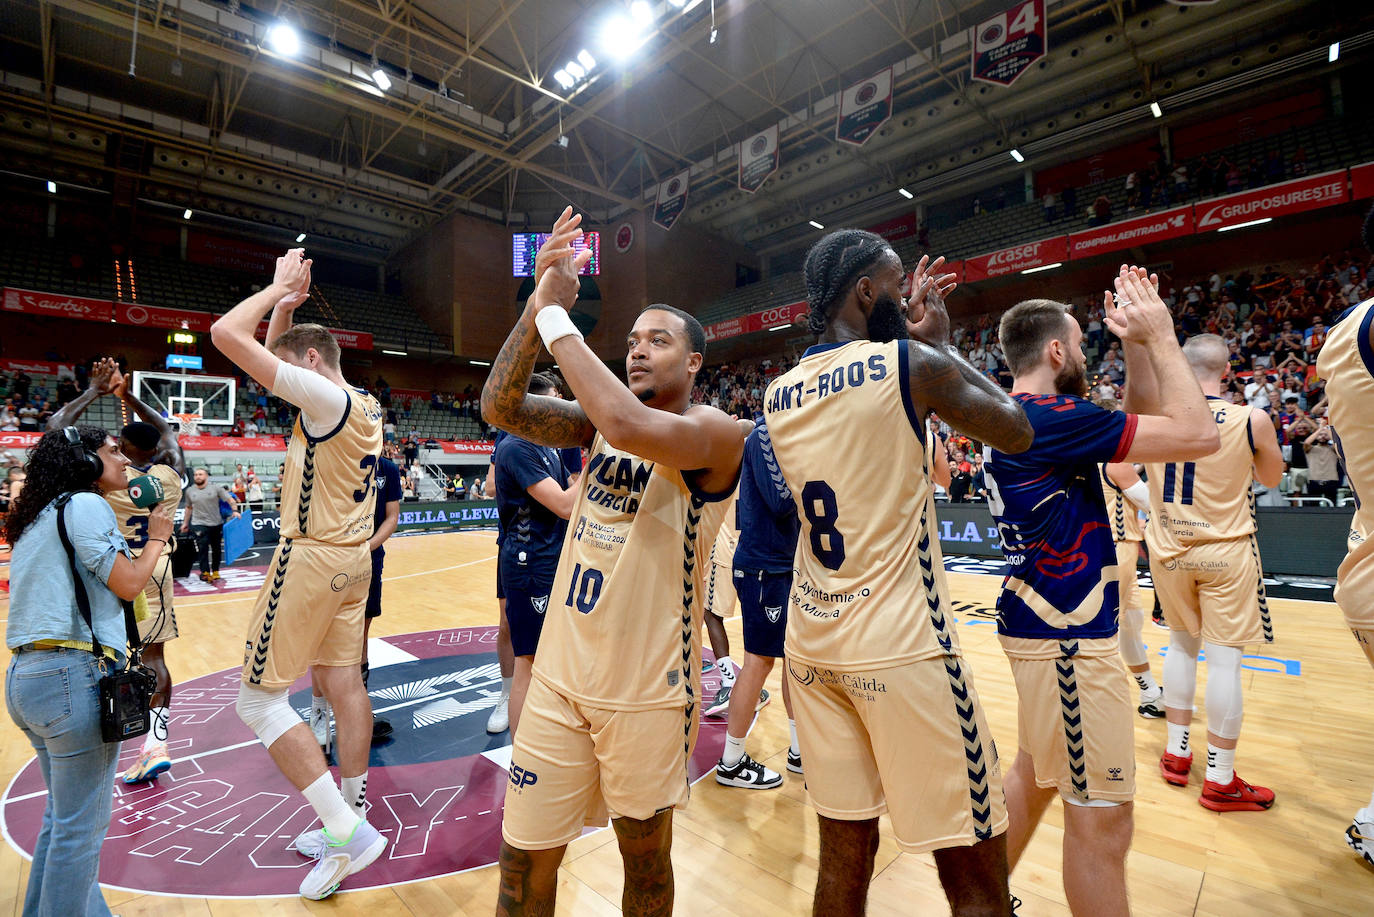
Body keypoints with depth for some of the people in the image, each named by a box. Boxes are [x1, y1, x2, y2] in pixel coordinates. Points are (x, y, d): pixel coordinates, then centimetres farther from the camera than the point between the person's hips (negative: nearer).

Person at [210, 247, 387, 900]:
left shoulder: (326, 397, -16)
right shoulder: (363, 404, 11)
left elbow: (225, 334, -19)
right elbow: (275, 352, 26)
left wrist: (280, 285, -6)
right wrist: (287, 302, 14)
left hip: (314, 559, -9)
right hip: (354, 559, 9)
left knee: (259, 700, 0)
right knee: (342, 684, 15)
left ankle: (347, 832, 0)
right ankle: (352, 818, 28)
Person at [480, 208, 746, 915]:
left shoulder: (715, 431, -14)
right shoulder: (597, 422, 5)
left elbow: (630, 427, -34)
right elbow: (500, 408, -6)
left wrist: (556, 317, -23)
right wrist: (539, 301, -15)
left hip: (648, 690, -4)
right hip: (559, 676, 5)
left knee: (645, 858, 18)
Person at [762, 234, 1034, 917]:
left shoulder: (778, 394, 7)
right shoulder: (911, 364, -10)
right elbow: (1017, 433, 4)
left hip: (812, 646, 7)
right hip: (900, 651, -6)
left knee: (844, 854, 19)